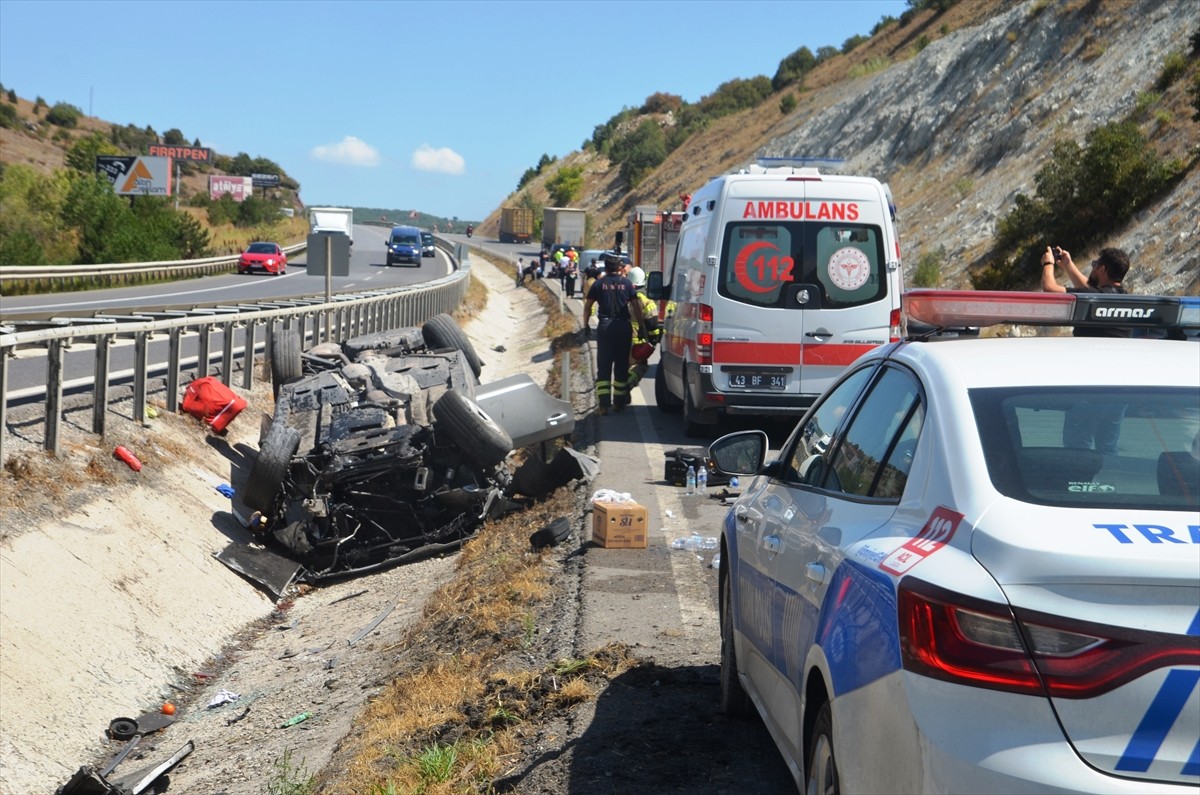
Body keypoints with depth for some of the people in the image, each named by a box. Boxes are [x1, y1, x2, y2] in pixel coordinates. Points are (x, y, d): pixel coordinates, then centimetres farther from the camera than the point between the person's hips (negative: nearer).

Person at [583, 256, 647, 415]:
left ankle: (603, 405, -6)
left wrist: (586, 324, 13)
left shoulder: (598, 284, 4)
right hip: (623, 326, 1)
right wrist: (642, 326, 6)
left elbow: (588, 305, 4)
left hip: (605, 326, -1)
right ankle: (619, 402, 14)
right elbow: (636, 306, 2)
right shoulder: (626, 283, 5)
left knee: (603, 366, 1)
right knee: (621, 366, 11)